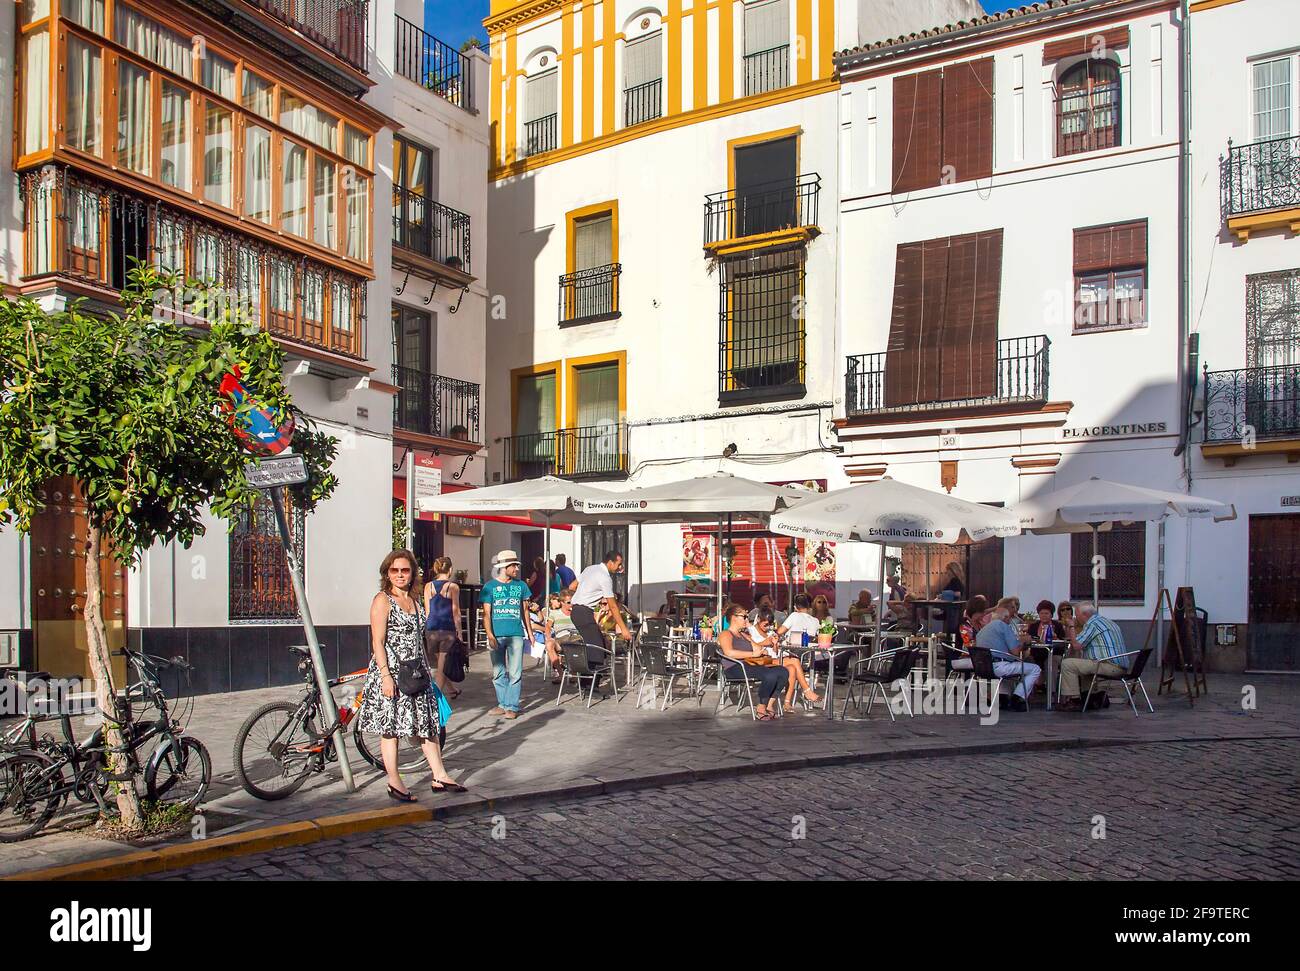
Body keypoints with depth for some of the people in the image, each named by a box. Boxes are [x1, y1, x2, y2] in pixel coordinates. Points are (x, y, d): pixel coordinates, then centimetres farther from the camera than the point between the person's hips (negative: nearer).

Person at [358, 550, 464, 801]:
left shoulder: (414, 600, 14)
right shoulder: (382, 600, -8)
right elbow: (377, 641, -13)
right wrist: (385, 675, -19)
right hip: (391, 671, -7)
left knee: (427, 723, 9)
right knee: (390, 727, 0)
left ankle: (439, 777, 15)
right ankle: (394, 783, 9)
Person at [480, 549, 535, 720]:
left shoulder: (521, 585, 8)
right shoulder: (490, 586, 1)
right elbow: (486, 613, -1)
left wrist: (530, 632, 14)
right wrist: (490, 635, -11)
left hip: (516, 635, 0)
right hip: (497, 636, 0)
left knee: (515, 673, -3)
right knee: (498, 673, 9)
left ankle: (512, 707, 2)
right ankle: (502, 704, 21)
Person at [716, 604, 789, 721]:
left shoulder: (743, 635, 30)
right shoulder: (725, 634, 3)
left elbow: (759, 649, 26)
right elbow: (729, 652, -18)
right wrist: (753, 654, -17)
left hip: (749, 665, 9)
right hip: (734, 668, -8)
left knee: (783, 671, -13)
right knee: (770, 675, -31)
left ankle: (769, 705, -9)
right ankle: (761, 709, -18)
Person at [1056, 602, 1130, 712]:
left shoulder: (1092, 623, -9)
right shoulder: (1107, 620, 22)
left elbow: (1077, 646, -12)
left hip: (1110, 666, -10)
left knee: (1067, 664, -10)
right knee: (1081, 663, 29)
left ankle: (1074, 699, -6)